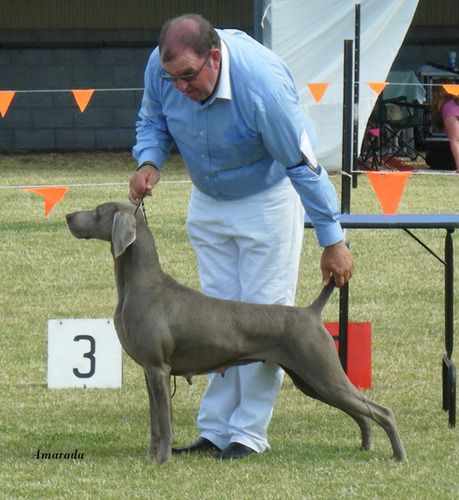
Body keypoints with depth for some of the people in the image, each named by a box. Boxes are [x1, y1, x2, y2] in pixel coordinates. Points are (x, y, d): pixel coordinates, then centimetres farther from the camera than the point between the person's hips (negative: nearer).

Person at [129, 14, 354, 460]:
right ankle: (215, 429, 7)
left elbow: (303, 163, -25)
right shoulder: (160, 67, -19)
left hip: (265, 200, -5)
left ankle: (249, 433, -2)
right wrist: (149, 161, -20)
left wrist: (332, 241, -20)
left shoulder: (262, 84, -35)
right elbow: (152, 121, 3)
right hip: (207, 202, 5)